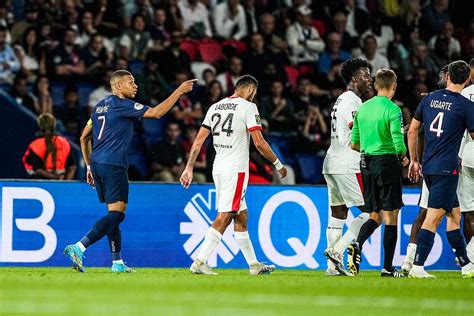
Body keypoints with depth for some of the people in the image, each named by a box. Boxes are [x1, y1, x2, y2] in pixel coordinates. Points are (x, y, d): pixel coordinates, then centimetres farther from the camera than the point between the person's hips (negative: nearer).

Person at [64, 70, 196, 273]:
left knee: (114, 214, 14)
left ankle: (117, 262, 14)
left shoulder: (101, 106, 17)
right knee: (116, 214, -11)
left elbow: (84, 138, 20)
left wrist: (89, 166, 24)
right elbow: (156, 112, -14)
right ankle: (78, 248, -22)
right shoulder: (121, 105, -8)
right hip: (113, 165, -9)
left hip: (97, 164, 9)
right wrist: (178, 92, -7)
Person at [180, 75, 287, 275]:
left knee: (241, 216, 14)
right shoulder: (248, 107, -7)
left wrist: (189, 168, 12)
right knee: (223, 217, -8)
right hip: (236, 168, -8)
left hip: (218, 168, 8)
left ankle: (254, 265, 19)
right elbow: (259, 142, -11)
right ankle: (199, 262, -15)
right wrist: (278, 165, 0)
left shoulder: (215, 107, 13)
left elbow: (198, 141, 10)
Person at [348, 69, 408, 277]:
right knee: (391, 216, 3)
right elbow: (398, 143, -18)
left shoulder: (363, 108, 8)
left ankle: (357, 245, -16)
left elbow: (354, 144, 11)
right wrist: (403, 157, 2)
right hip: (388, 163, -6)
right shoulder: (392, 110, -11)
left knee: (375, 217, 13)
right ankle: (387, 267, 4)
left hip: (367, 164, 6)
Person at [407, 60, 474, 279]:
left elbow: (412, 131, 13)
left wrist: (414, 160, 21)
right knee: (433, 217, -9)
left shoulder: (430, 99, 9)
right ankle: (417, 267, -15)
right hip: (446, 169, -7)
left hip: (428, 167, 7)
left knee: (454, 214, 16)